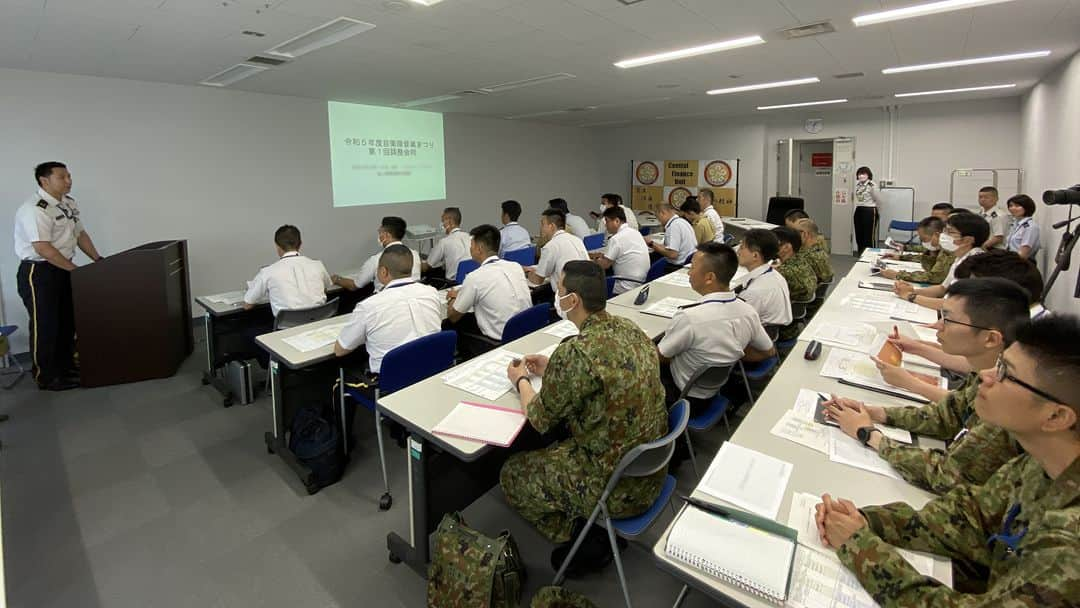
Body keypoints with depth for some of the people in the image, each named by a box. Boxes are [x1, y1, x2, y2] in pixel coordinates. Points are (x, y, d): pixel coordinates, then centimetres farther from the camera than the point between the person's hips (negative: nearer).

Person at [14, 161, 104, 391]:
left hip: (63, 269, 9)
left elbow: (80, 233, 15)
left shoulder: (68, 203, 7)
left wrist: (98, 259, 5)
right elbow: (43, 248, -25)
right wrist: (76, 269, -21)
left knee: (67, 321, 17)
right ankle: (46, 377, 11)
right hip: (38, 273, -9)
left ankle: (66, 366, 31)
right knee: (45, 326, 0)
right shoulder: (35, 209, -20)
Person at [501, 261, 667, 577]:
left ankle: (584, 539, 11)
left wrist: (521, 380, 6)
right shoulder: (629, 328, -4)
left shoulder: (575, 352, -28)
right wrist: (552, 370, 16)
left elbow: (542, 420, -12)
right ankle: (593, 528, 23)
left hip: (619, 486, -7)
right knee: (554, 445, 27)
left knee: (511, 474, 11)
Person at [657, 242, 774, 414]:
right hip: (714, 394, 6)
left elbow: (659, 357, -15)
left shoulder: (688, 317, -32)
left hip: (683, 397, -6)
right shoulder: (748, 312, -12)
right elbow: (769, 351, 6)